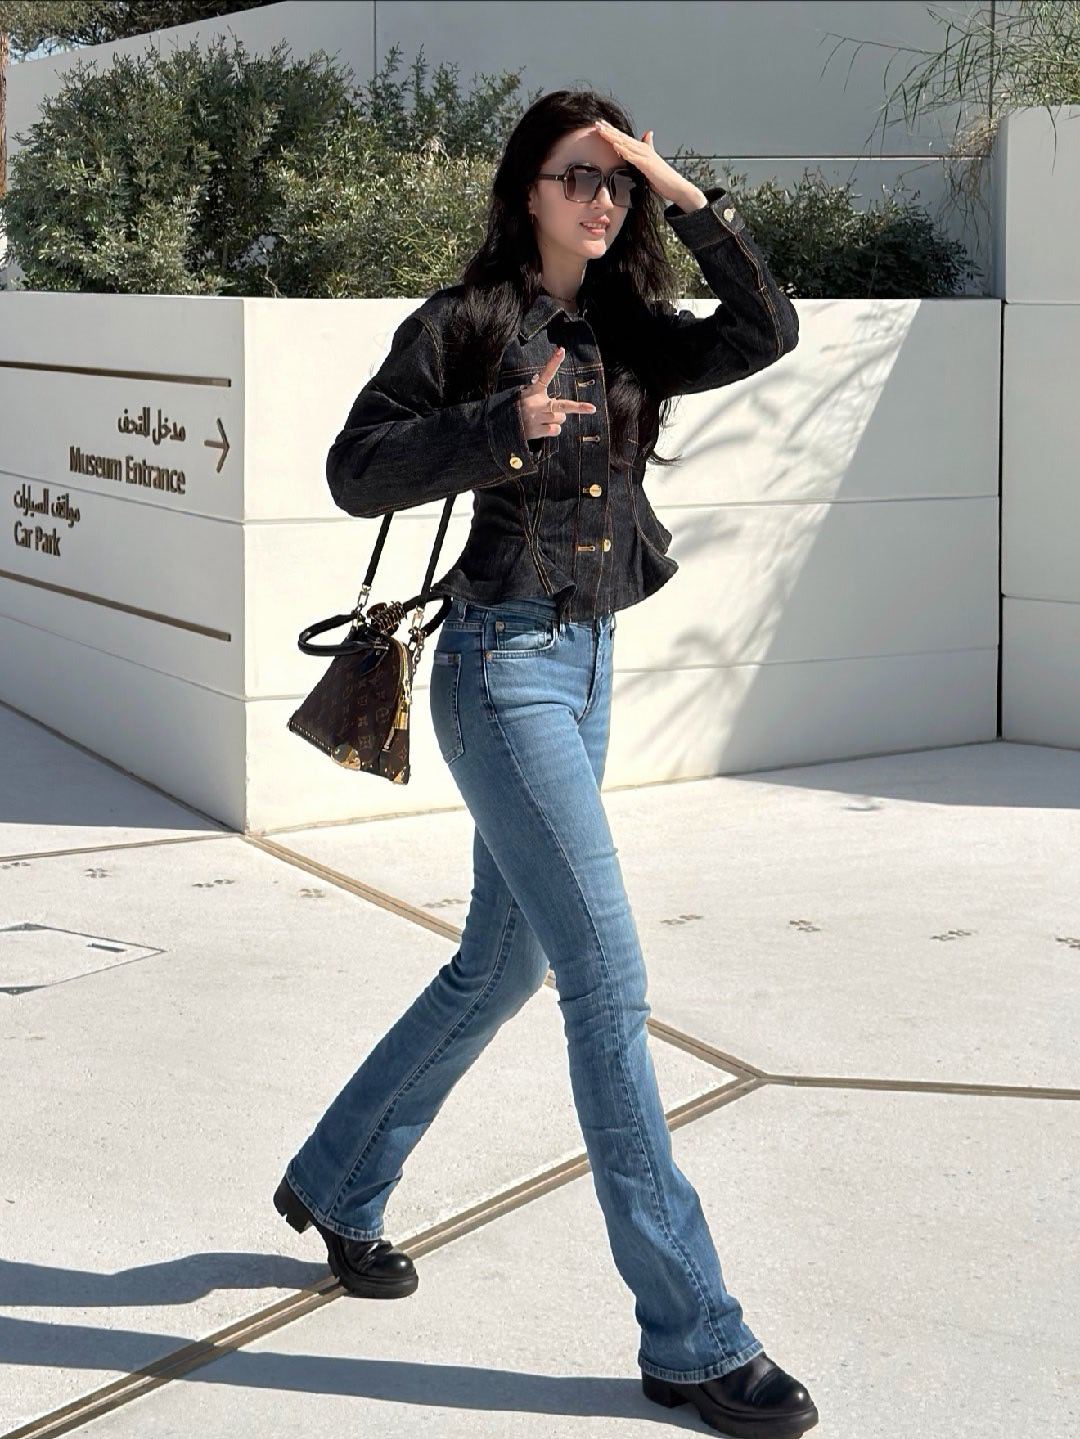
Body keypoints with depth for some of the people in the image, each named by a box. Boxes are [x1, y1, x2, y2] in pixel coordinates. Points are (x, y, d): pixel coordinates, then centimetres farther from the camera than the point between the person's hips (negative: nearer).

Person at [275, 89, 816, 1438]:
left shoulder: (626, 336, 11)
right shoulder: (464, 322, -6)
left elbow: (767, 329, -1)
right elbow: (356, 469, -9)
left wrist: (685, 196, -6)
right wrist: (502, 425, -20)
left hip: (588, 661, 8)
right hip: (503, 664, -8)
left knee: (502, 964, 16)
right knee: (608, 984, -11)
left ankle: (337, 1183, 37)